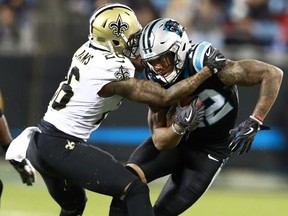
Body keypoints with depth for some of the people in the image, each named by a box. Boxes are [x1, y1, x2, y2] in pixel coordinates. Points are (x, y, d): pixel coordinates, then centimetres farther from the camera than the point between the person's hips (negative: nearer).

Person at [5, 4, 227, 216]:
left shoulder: (89, 49, 3)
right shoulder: (115, 72, -20)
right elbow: (165, 97, -18)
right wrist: (208, 70, -11)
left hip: (40, 142, 9)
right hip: (62, 147, -9)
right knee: (135, 190, -11)